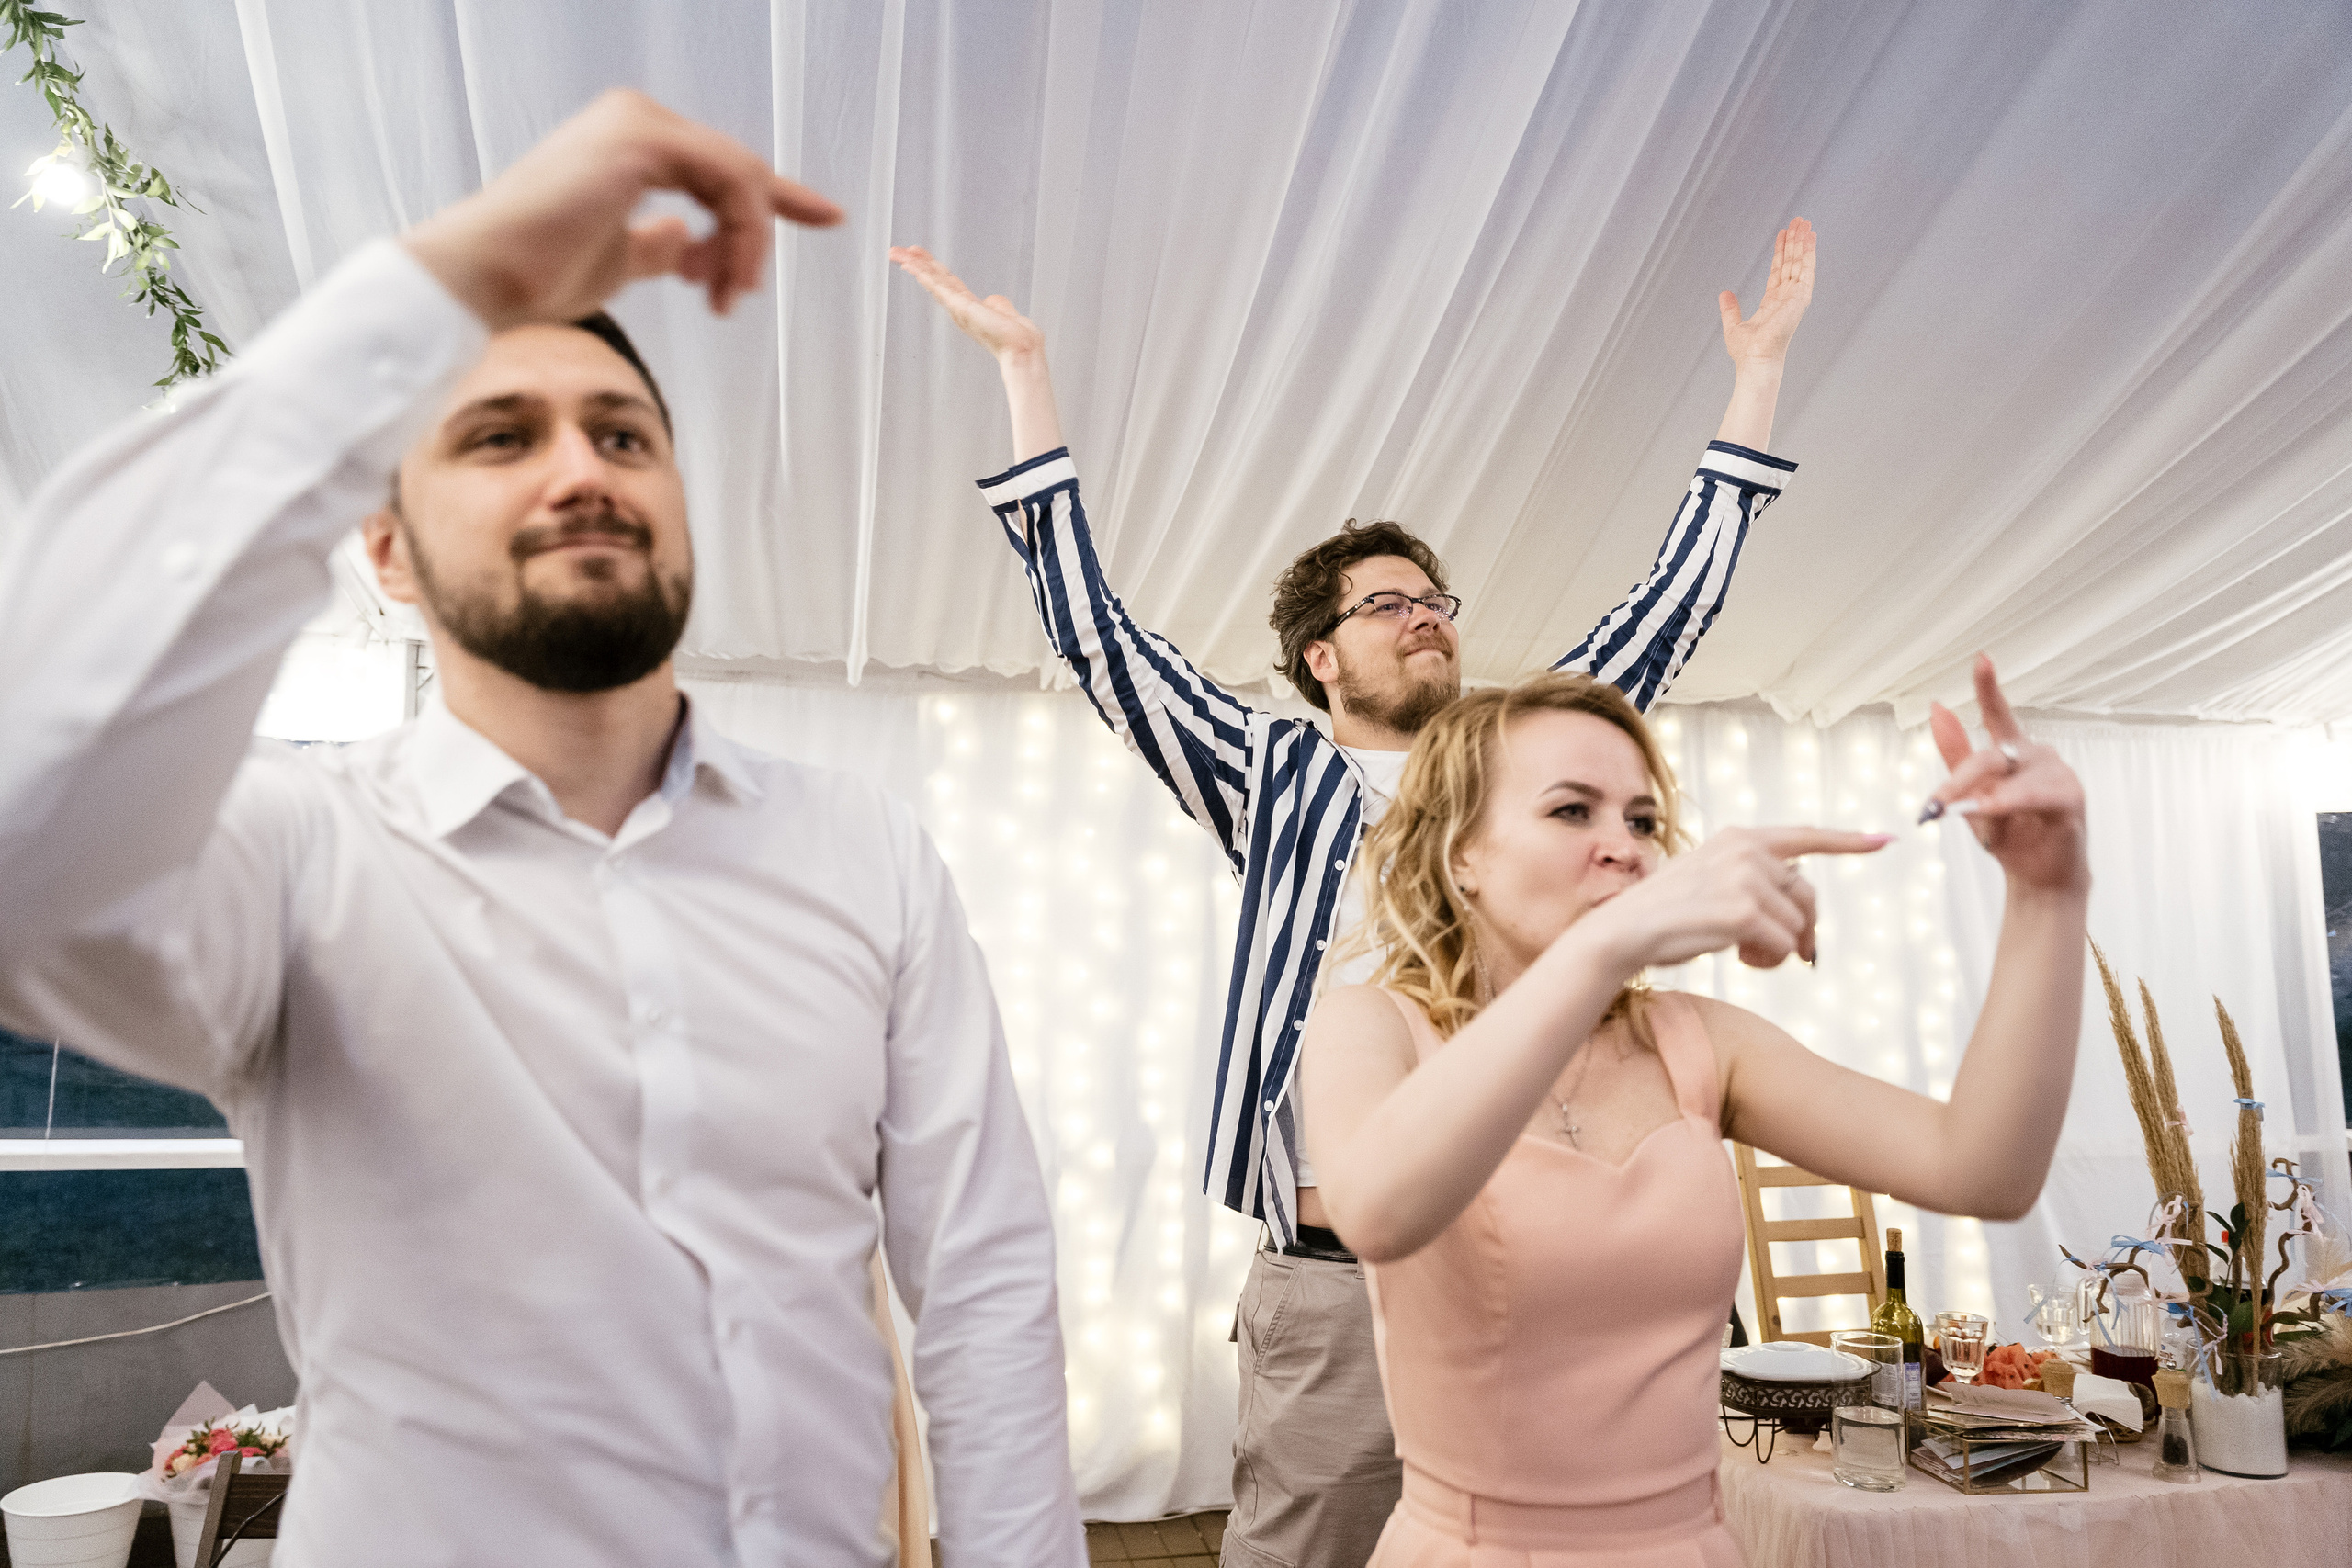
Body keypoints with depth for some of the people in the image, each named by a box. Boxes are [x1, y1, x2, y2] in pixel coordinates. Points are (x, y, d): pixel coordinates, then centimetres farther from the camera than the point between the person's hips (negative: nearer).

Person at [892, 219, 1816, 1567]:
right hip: (1332, 1287, -2)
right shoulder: (1278, 782, 5)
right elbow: (1095, 627, 1)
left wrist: (1762, 365, 16)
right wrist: (1026, 365, -1)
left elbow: (1675, 606, 15)